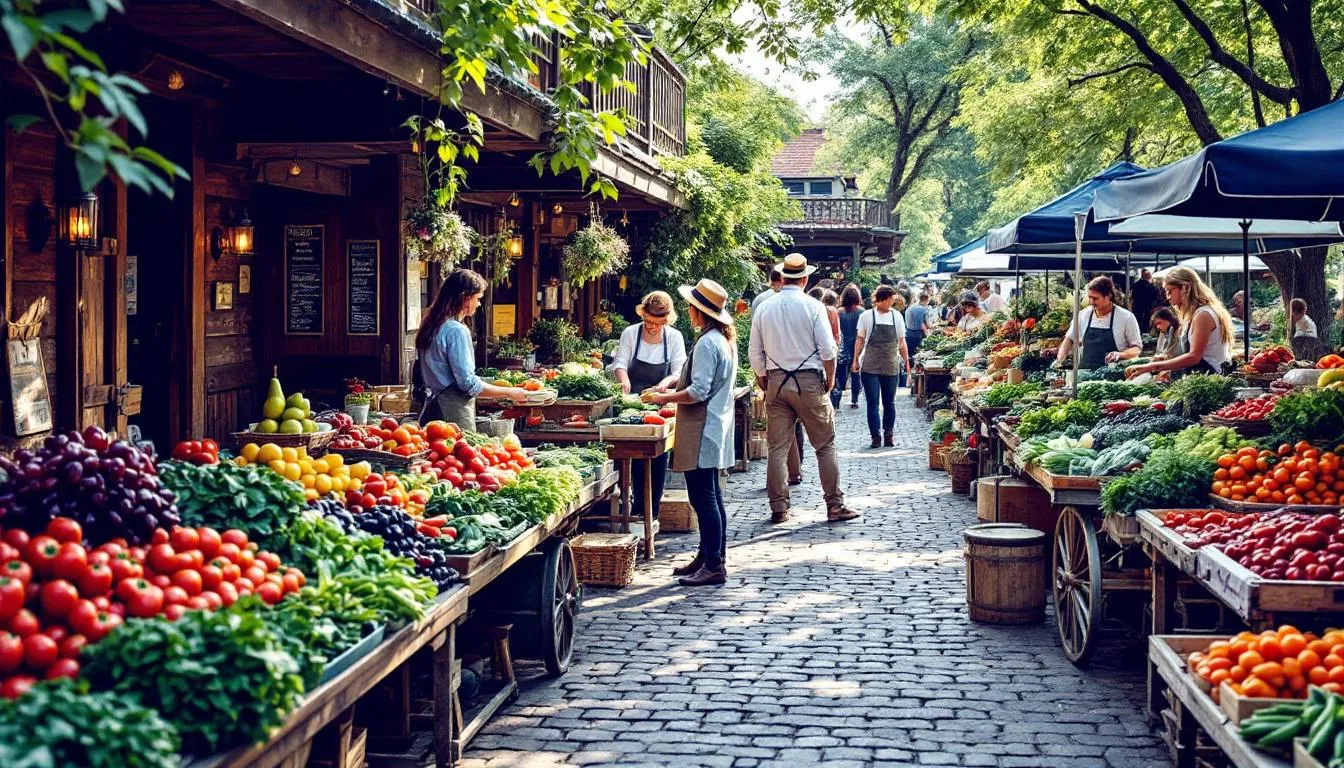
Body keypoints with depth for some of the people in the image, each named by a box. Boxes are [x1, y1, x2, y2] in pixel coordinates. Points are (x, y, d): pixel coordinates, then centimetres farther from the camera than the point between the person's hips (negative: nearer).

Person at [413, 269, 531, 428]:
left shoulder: (432, 326, 13)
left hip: (432, 411, 9)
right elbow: (468, 383, -16)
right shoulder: (457, 331, -14)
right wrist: (509, 393, -7)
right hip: (453, 414, -9)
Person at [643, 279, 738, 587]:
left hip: (702, 430, -11)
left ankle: (713, 566, -5)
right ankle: (710, 556, 23)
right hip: (717, 426, 11)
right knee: (712, 496, 15)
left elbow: (698, 392, -22)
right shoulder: (725, 340, 13)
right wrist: (670, 389, 17)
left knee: (703, 497, -7)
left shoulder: (706, 344, -18)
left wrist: (663, 398, -11)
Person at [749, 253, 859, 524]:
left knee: (777, 448, 6)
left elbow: (755, 354, 7)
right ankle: (835, 506, 6)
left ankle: (778, 508, 8)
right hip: (809, 382, -3)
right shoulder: (813, 306, -6)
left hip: (776, 382, 3)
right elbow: (827, 349, -9)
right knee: (825, 446, 4)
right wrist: (830, 378, 4)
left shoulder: (764, 309, 4)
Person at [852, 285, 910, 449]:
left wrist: (906, 360, 8)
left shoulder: (897, 316, 6)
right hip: (870, 367, -2)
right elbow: (860, 340, 5)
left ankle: (888, 435, 17)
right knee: (873, 402, -3)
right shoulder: (867, 316, 0)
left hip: (891, 367, 2)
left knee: (889, 402, 7)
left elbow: (901, 342, 11)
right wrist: (856, 360, 2)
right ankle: (875, 436, 1)